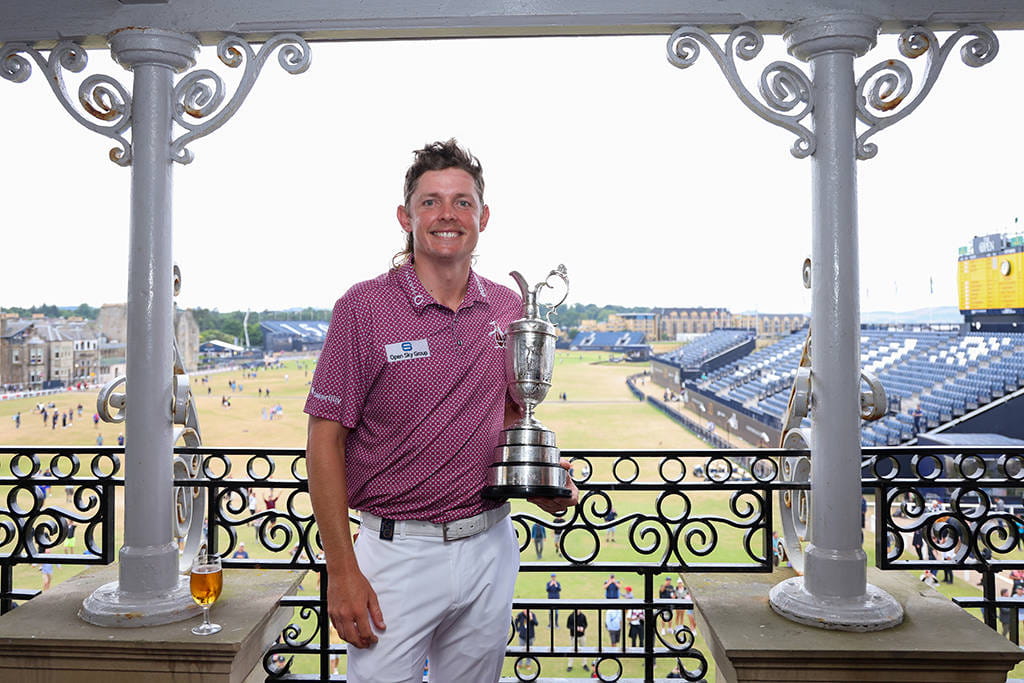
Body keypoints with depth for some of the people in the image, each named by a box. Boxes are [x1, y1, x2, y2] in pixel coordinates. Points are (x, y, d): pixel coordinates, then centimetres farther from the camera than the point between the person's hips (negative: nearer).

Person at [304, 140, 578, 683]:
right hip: (397, 552, -4)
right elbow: (325, 440, -10)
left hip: (490, 548, 4)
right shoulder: (364, 308, -11)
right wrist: (342, 571, -13)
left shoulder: (508, 310, 2)